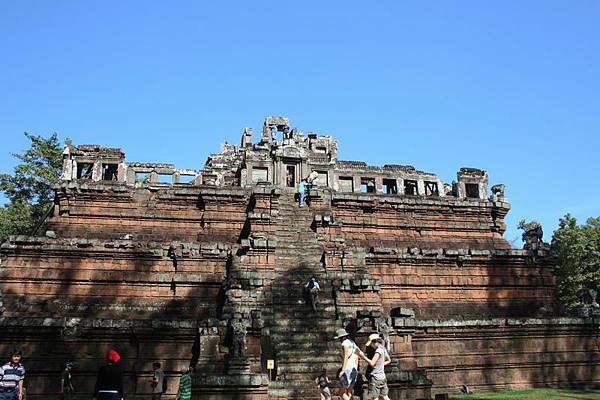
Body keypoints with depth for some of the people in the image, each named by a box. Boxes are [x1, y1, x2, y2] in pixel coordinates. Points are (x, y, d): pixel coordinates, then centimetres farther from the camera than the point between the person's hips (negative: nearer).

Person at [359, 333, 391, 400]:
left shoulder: (378, 350, -17)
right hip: (382, 376, 9)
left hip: (376, 377, -9)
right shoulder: (383, 349, 10)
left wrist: (363, 356, -14)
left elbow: (372, 363, -22)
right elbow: (389, 360, 26)